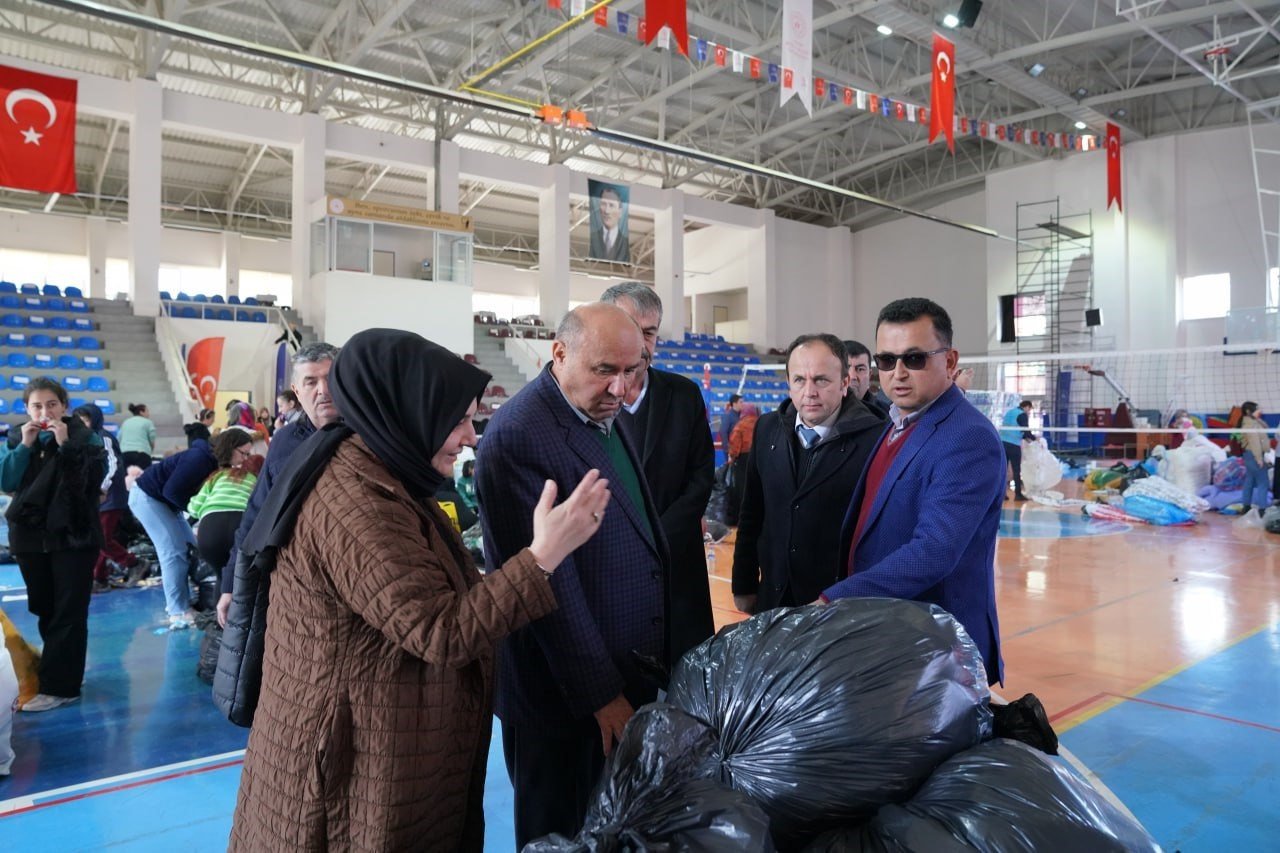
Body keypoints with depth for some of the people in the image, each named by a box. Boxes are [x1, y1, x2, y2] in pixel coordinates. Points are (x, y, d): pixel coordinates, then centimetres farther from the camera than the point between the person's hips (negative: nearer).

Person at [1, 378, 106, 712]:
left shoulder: (85, 436, -5)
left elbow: (95, 477, -17)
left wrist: (66, 445, -22)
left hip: (74, 535, -4)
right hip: (30, 536, 5)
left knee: (68, 613, -3)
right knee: (44, 611, 13)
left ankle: (59, 686, 0)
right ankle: (62, 672, 26)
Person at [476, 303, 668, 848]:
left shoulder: (605, 413, 5)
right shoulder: (518, 435, -23)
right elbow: (549, 581, -23)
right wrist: (600, 694, -18)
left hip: (629, 670, 8)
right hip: (567, 690, -8)